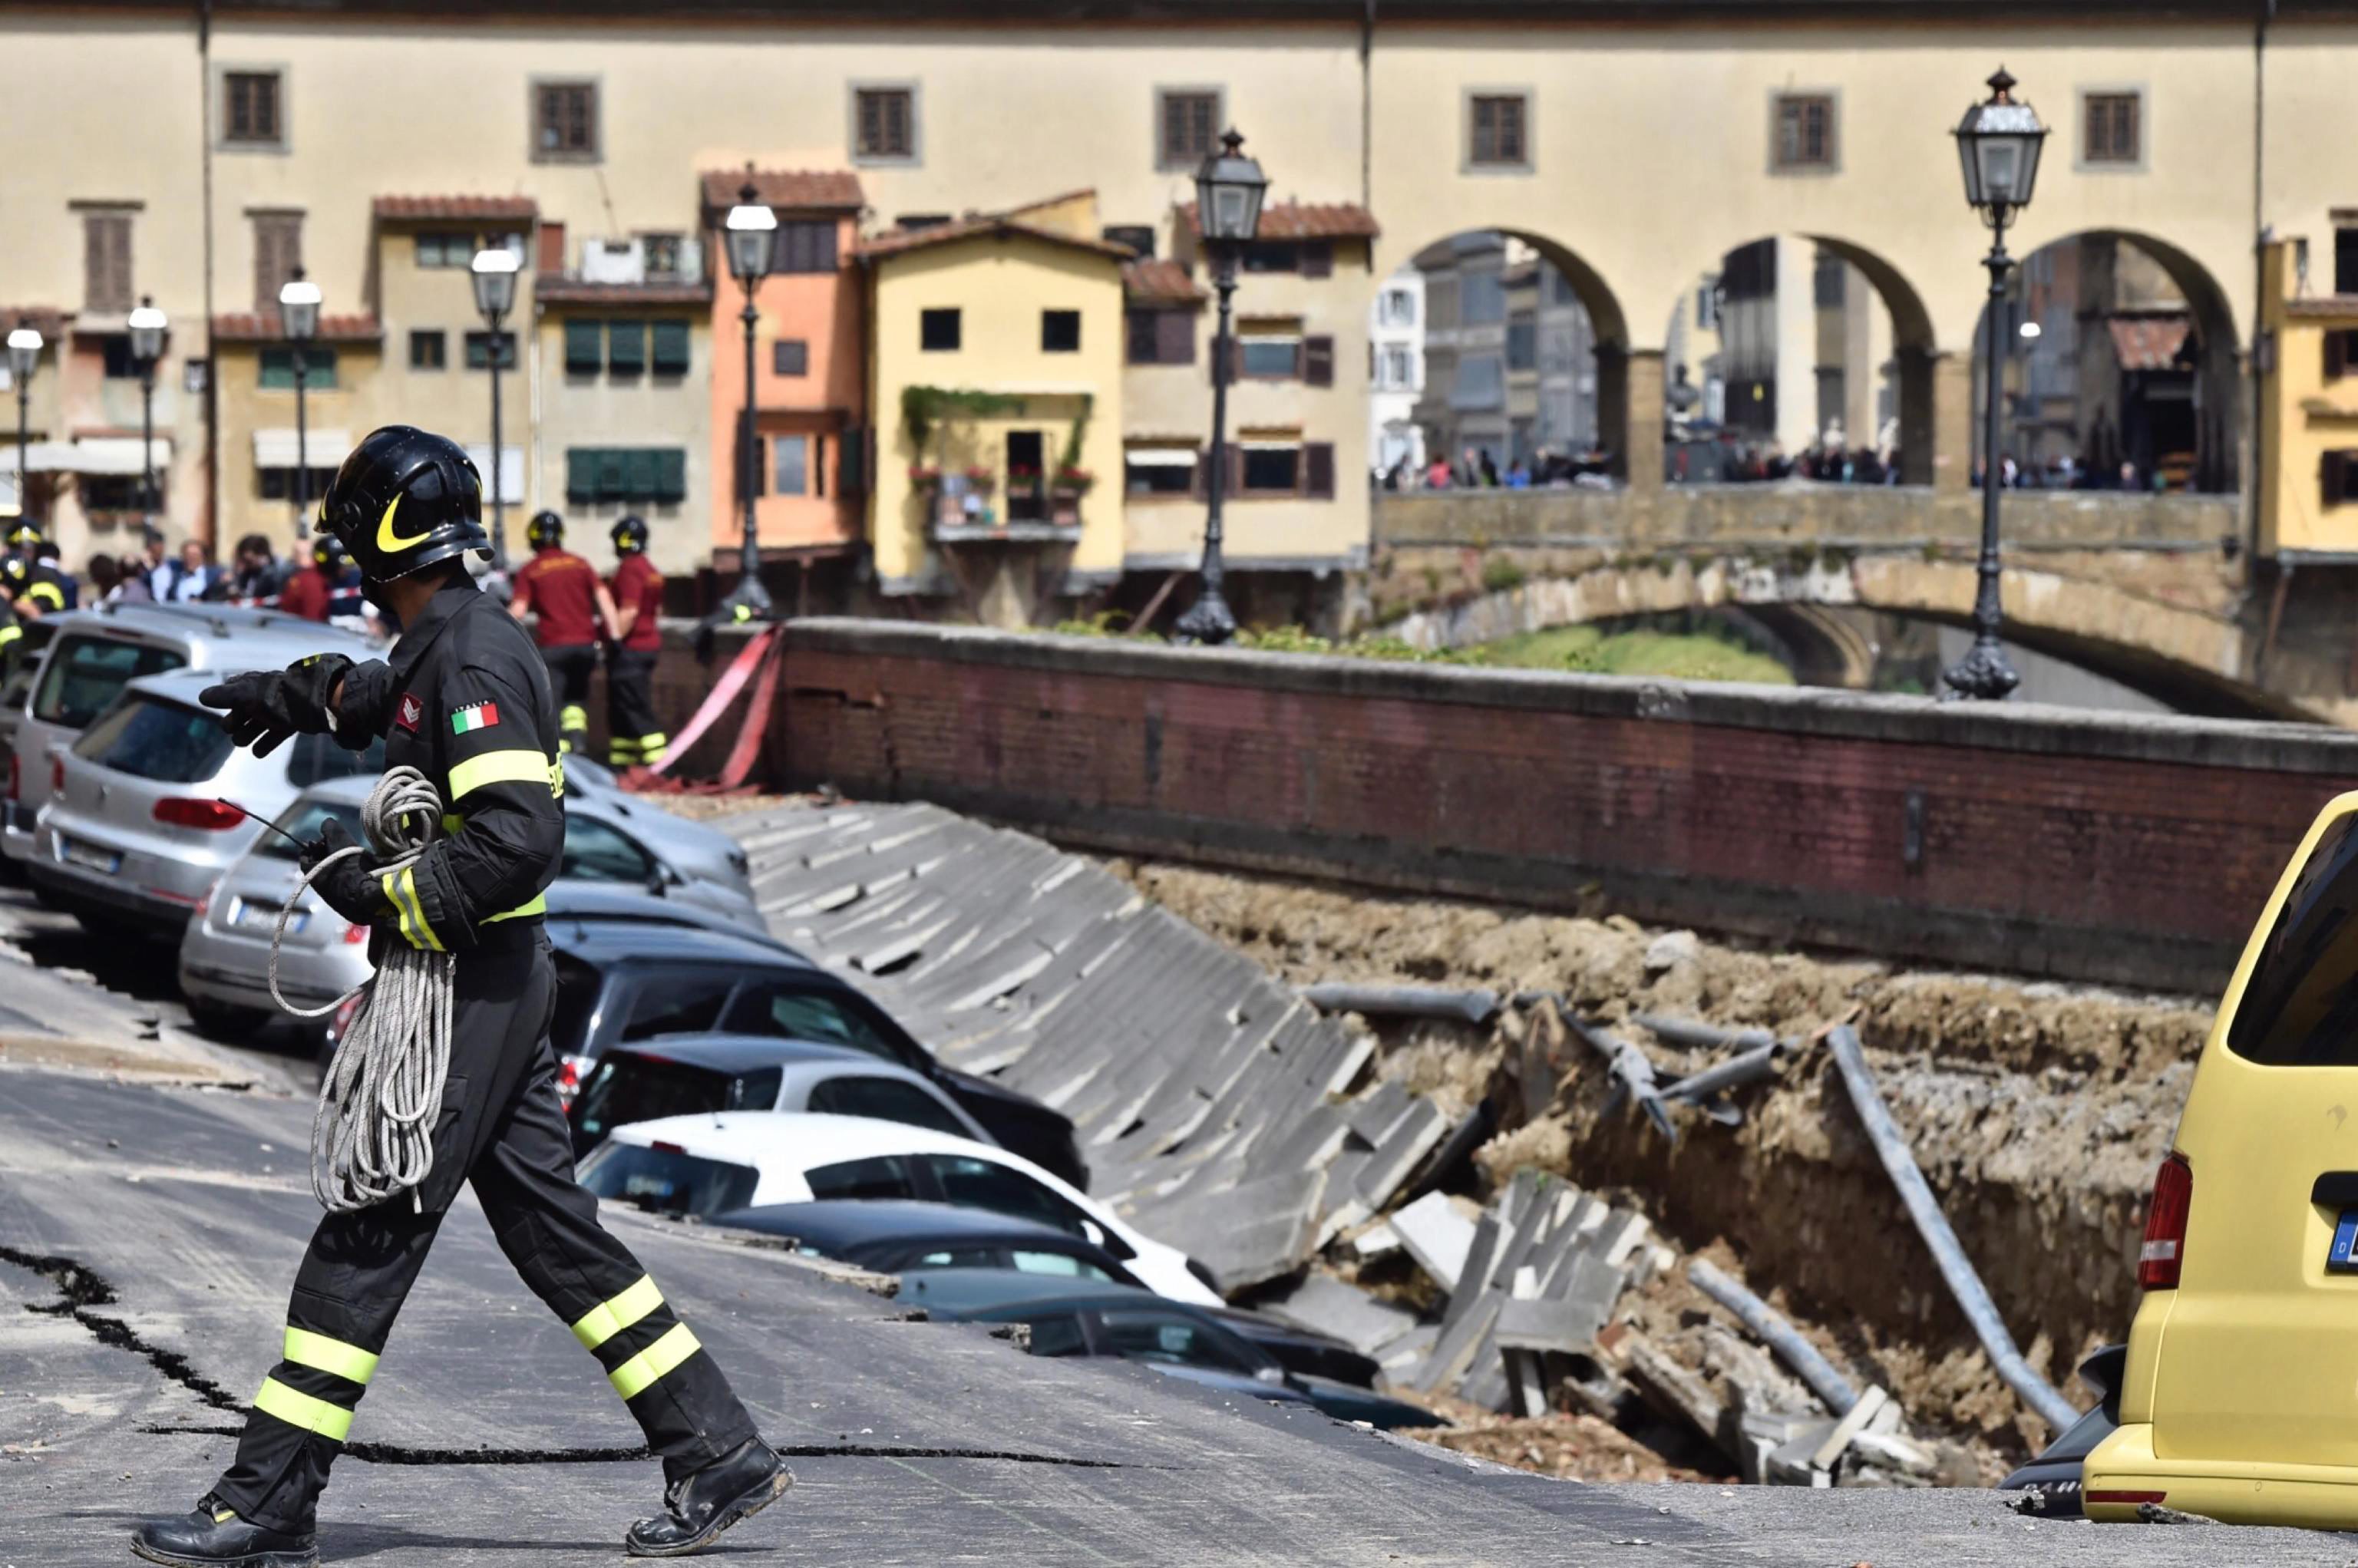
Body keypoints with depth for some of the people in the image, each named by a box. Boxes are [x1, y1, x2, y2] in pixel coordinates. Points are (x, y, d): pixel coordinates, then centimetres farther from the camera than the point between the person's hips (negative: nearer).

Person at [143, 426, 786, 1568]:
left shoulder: (473, 658, -18)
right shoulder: (449, 643, 12)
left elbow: (517, 840, -26)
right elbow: (393, 702, 38)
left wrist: (384, 896, -18)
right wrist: (298, 692, 43)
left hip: (472, 986, -10)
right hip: (492, 977, 10)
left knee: (368, 1238, -6)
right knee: (547, 1227, 12)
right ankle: (718, 1452, 13)